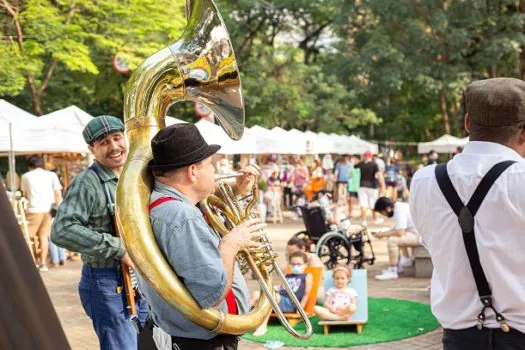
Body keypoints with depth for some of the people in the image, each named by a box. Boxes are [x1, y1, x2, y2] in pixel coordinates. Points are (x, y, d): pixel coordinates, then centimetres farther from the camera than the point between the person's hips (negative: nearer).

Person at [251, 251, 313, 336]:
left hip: (290, 304, -7)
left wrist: (300, 309, -6)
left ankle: (263, 326, -42)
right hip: (278, 300, 7)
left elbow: (306, 294, 3)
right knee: (256, 293, -15)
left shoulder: (307, 276, 13)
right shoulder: (287, 276, 32)